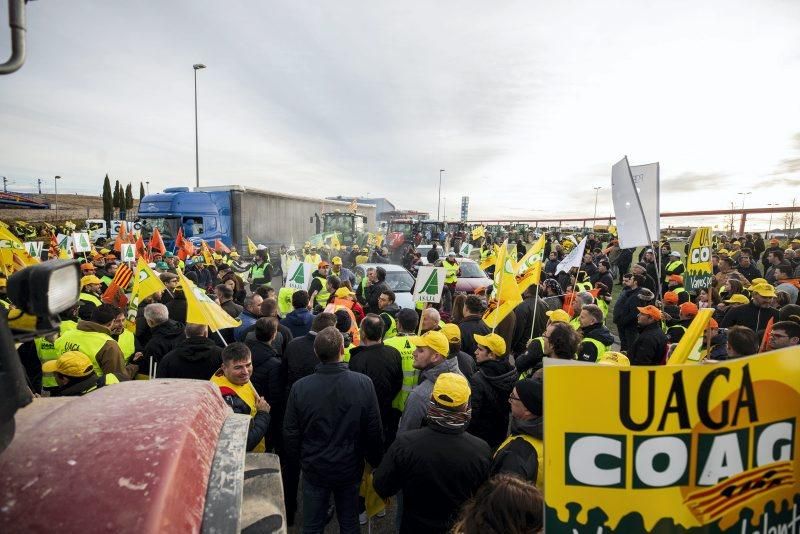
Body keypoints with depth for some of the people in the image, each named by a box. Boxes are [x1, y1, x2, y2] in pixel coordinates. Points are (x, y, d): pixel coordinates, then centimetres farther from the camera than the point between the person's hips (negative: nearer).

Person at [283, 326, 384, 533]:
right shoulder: (364, 383, -21)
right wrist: (376, 461, 5)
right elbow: (374, 430, -12)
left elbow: (290, 433, -8)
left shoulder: (300, 387, -19)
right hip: (350, 469, 0)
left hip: (314, 469, 0)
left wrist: (295, 461, 11)